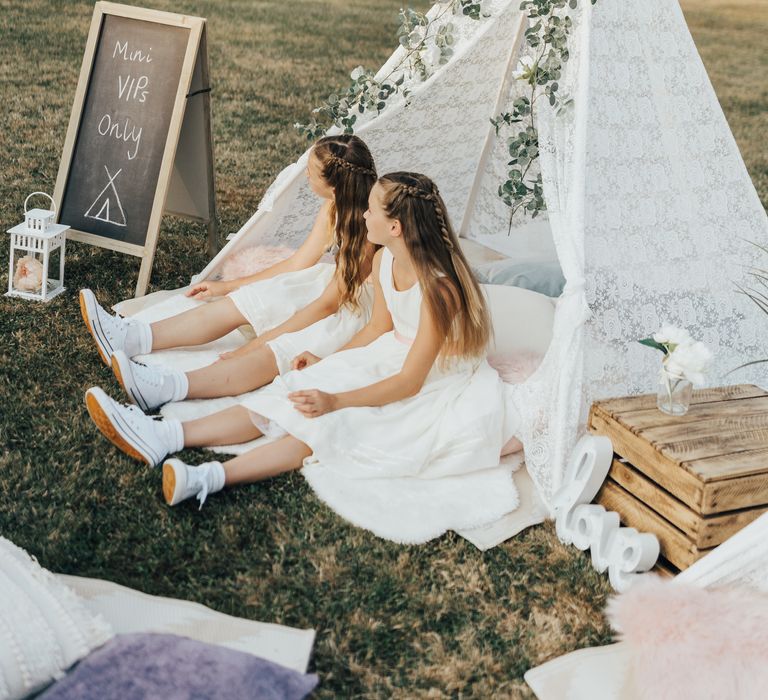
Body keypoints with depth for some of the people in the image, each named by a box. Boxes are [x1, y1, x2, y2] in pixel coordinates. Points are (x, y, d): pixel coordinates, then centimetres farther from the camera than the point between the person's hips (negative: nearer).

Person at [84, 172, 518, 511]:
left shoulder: (438, 288, -30)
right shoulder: (384, 262, -4)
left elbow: (410, 381, -28)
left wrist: (336, 401, -35)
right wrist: (326, 362, 3)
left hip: (438, 385, -7)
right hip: (393, 357, 7)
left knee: (334, 421, -29)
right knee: (298, 393, -12)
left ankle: (213, 477, -42)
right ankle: (165, 435, -23)